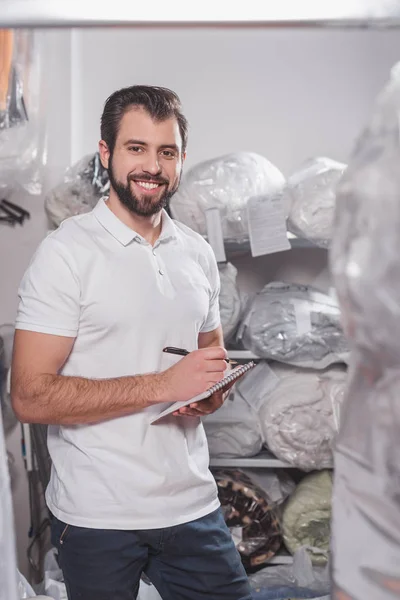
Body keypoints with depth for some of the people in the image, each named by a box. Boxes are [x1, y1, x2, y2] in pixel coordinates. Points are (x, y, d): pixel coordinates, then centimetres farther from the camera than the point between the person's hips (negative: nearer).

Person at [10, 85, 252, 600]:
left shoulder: (197, 253, 8)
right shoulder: (67, 251, -11)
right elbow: (30, 397, -16)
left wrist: (213, 393, -5)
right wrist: (162, 386, -20)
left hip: (192, 503, 5)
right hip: (96, 517, -5)